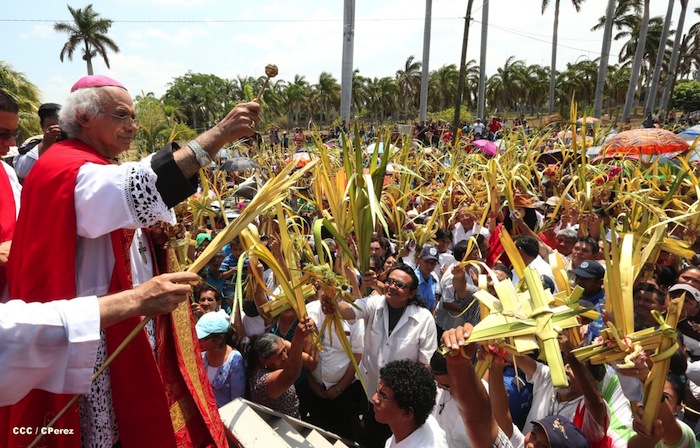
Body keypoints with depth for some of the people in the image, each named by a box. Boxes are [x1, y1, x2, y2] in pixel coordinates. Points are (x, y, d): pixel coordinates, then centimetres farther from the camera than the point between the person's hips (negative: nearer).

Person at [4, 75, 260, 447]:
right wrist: (217, 135, -41)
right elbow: (137, 192, -38)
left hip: (134, 322, 9)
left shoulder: (102, 169, 15)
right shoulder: (66, 169, -17)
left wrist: (159, 229, 1)